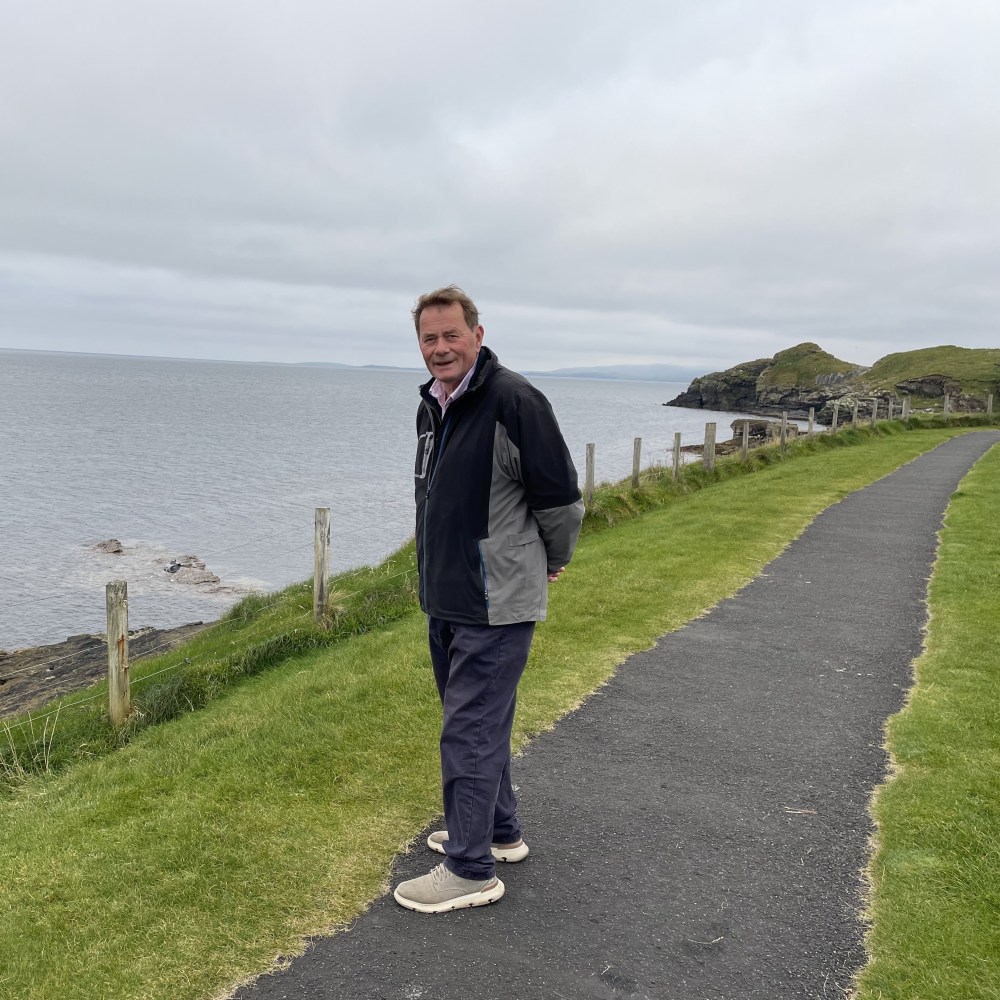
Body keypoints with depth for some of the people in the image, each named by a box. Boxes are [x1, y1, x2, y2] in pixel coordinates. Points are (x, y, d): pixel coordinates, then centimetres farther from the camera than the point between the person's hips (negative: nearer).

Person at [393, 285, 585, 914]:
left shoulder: (513, 400, -18)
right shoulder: (433, 405, 11)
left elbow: (562, 499, -14)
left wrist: (552, 562, 0)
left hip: (496, 604, -9)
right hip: (446, 600, 9)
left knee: (470, 730, -3)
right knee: (479, 721, 20)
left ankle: (471, 869, 11)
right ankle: (500, 831, 37)